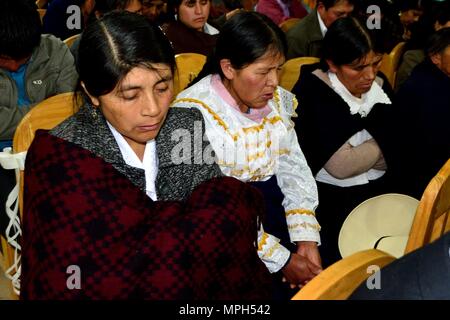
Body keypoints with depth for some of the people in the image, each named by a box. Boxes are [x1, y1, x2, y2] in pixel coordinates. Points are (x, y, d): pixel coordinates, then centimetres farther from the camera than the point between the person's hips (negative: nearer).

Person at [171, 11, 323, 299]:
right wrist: (281, 259, -22)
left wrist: (306, 236, -12)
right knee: (269, 283, -23)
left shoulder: (278, 99, 3)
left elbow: (292, 165, 3)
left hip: (273, 203, 6)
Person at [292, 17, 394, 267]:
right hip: (333, 199, -5)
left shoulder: (379, 85, 7)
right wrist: (383, 139, -4)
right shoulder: (313, 92, -10)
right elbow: (340, 166, -17)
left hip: (382, 189, 6)